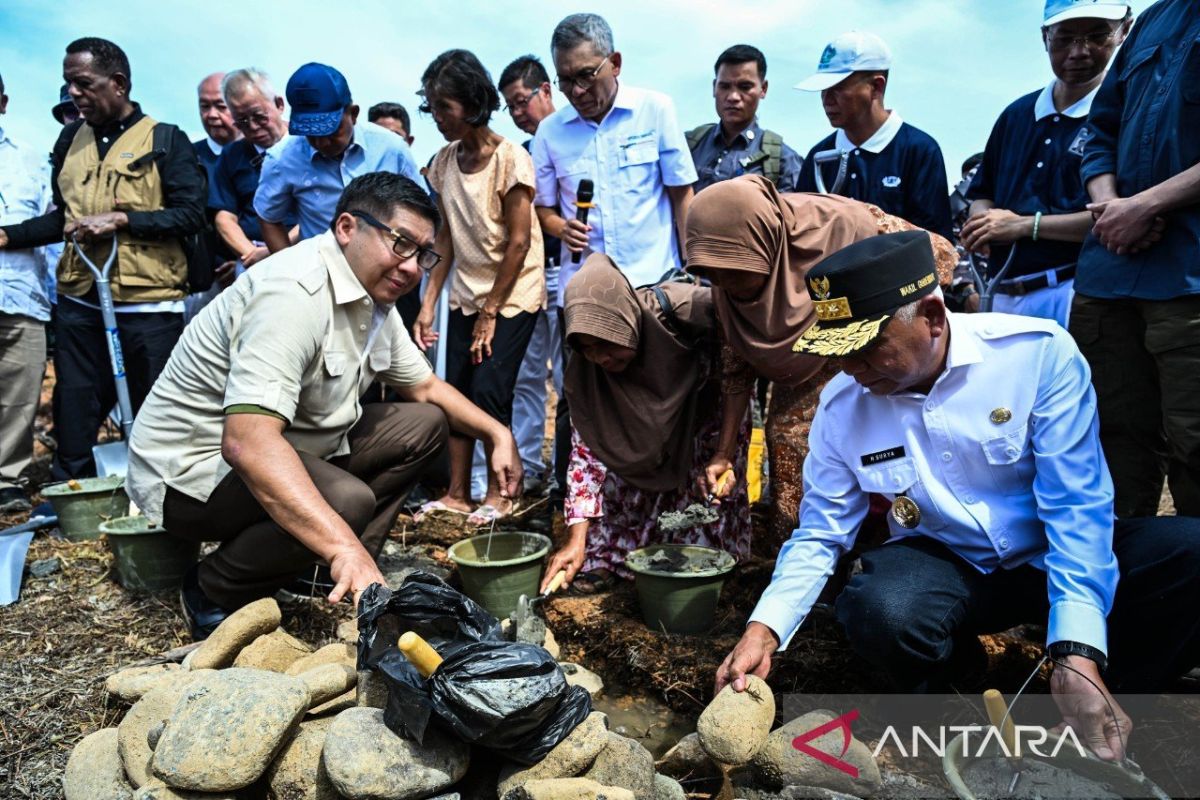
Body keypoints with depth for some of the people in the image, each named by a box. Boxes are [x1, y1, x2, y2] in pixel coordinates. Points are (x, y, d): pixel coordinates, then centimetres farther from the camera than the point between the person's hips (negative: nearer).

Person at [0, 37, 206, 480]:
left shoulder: (166, 139, -1)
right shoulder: (71, 138, 15)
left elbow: (191, 213, -9)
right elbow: (63, 215, 20)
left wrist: (120, 218, -16)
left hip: (149, 307, -5)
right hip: (79, 303, 5)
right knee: (73, 419, 10)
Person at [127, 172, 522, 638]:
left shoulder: (374, 300, 1)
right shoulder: (296, 293, -28)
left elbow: (425, 387, 15)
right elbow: (247, 441, -41)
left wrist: (497, 433, 1)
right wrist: (344, 548, -49)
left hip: (293, 447, 9)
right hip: (194, 468, -9)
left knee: (426, 424, 5)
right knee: (347, 501, -35)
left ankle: (348, 574, 2)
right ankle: (214, 592, -7)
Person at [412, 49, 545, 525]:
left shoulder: (510, 159, -14)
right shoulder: (444, 162, 3)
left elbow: (519, 242, -14)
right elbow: (447, 236, 4)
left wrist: (491, 312, -12)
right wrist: (428, 303, -4)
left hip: (513, 295, -5)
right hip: (466, 295, 6)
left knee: (489, 390, -10)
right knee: (457, 391, 2)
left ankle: (498, 495, 7)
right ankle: (457, 494, 13)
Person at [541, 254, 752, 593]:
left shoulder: (682, 308, -39)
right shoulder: (583, 370, -26)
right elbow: (586, 447, -23)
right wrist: (576, 540, -29)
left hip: (706, 397, -2)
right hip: (647, 420, 2)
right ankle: (607, 557, 8)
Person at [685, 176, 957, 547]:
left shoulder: (841, 224, -31)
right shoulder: (728, 279, -16)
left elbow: (938, 254, -17)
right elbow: (738, 356, -6)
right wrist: (725, 451, -10)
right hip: (807, 366, 4)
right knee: (787, 437, -7)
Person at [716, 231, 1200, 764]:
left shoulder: (1038, 352, -17)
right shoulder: (841, 405, -9)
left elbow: (1076, 505, -19)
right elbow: (820, 535, -2)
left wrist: (1076, 658, -30)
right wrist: (764, 630, -17)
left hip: (1057, 554, 0)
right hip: (944, 566, 1)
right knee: (877, 612, -33)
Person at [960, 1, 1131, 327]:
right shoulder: (1016, 115, 16)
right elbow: (981, 195, 21)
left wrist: (1024, 225, -14)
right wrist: (984, 227, -2)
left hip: (1074, 293, -6)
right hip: (1003, 295, 6)